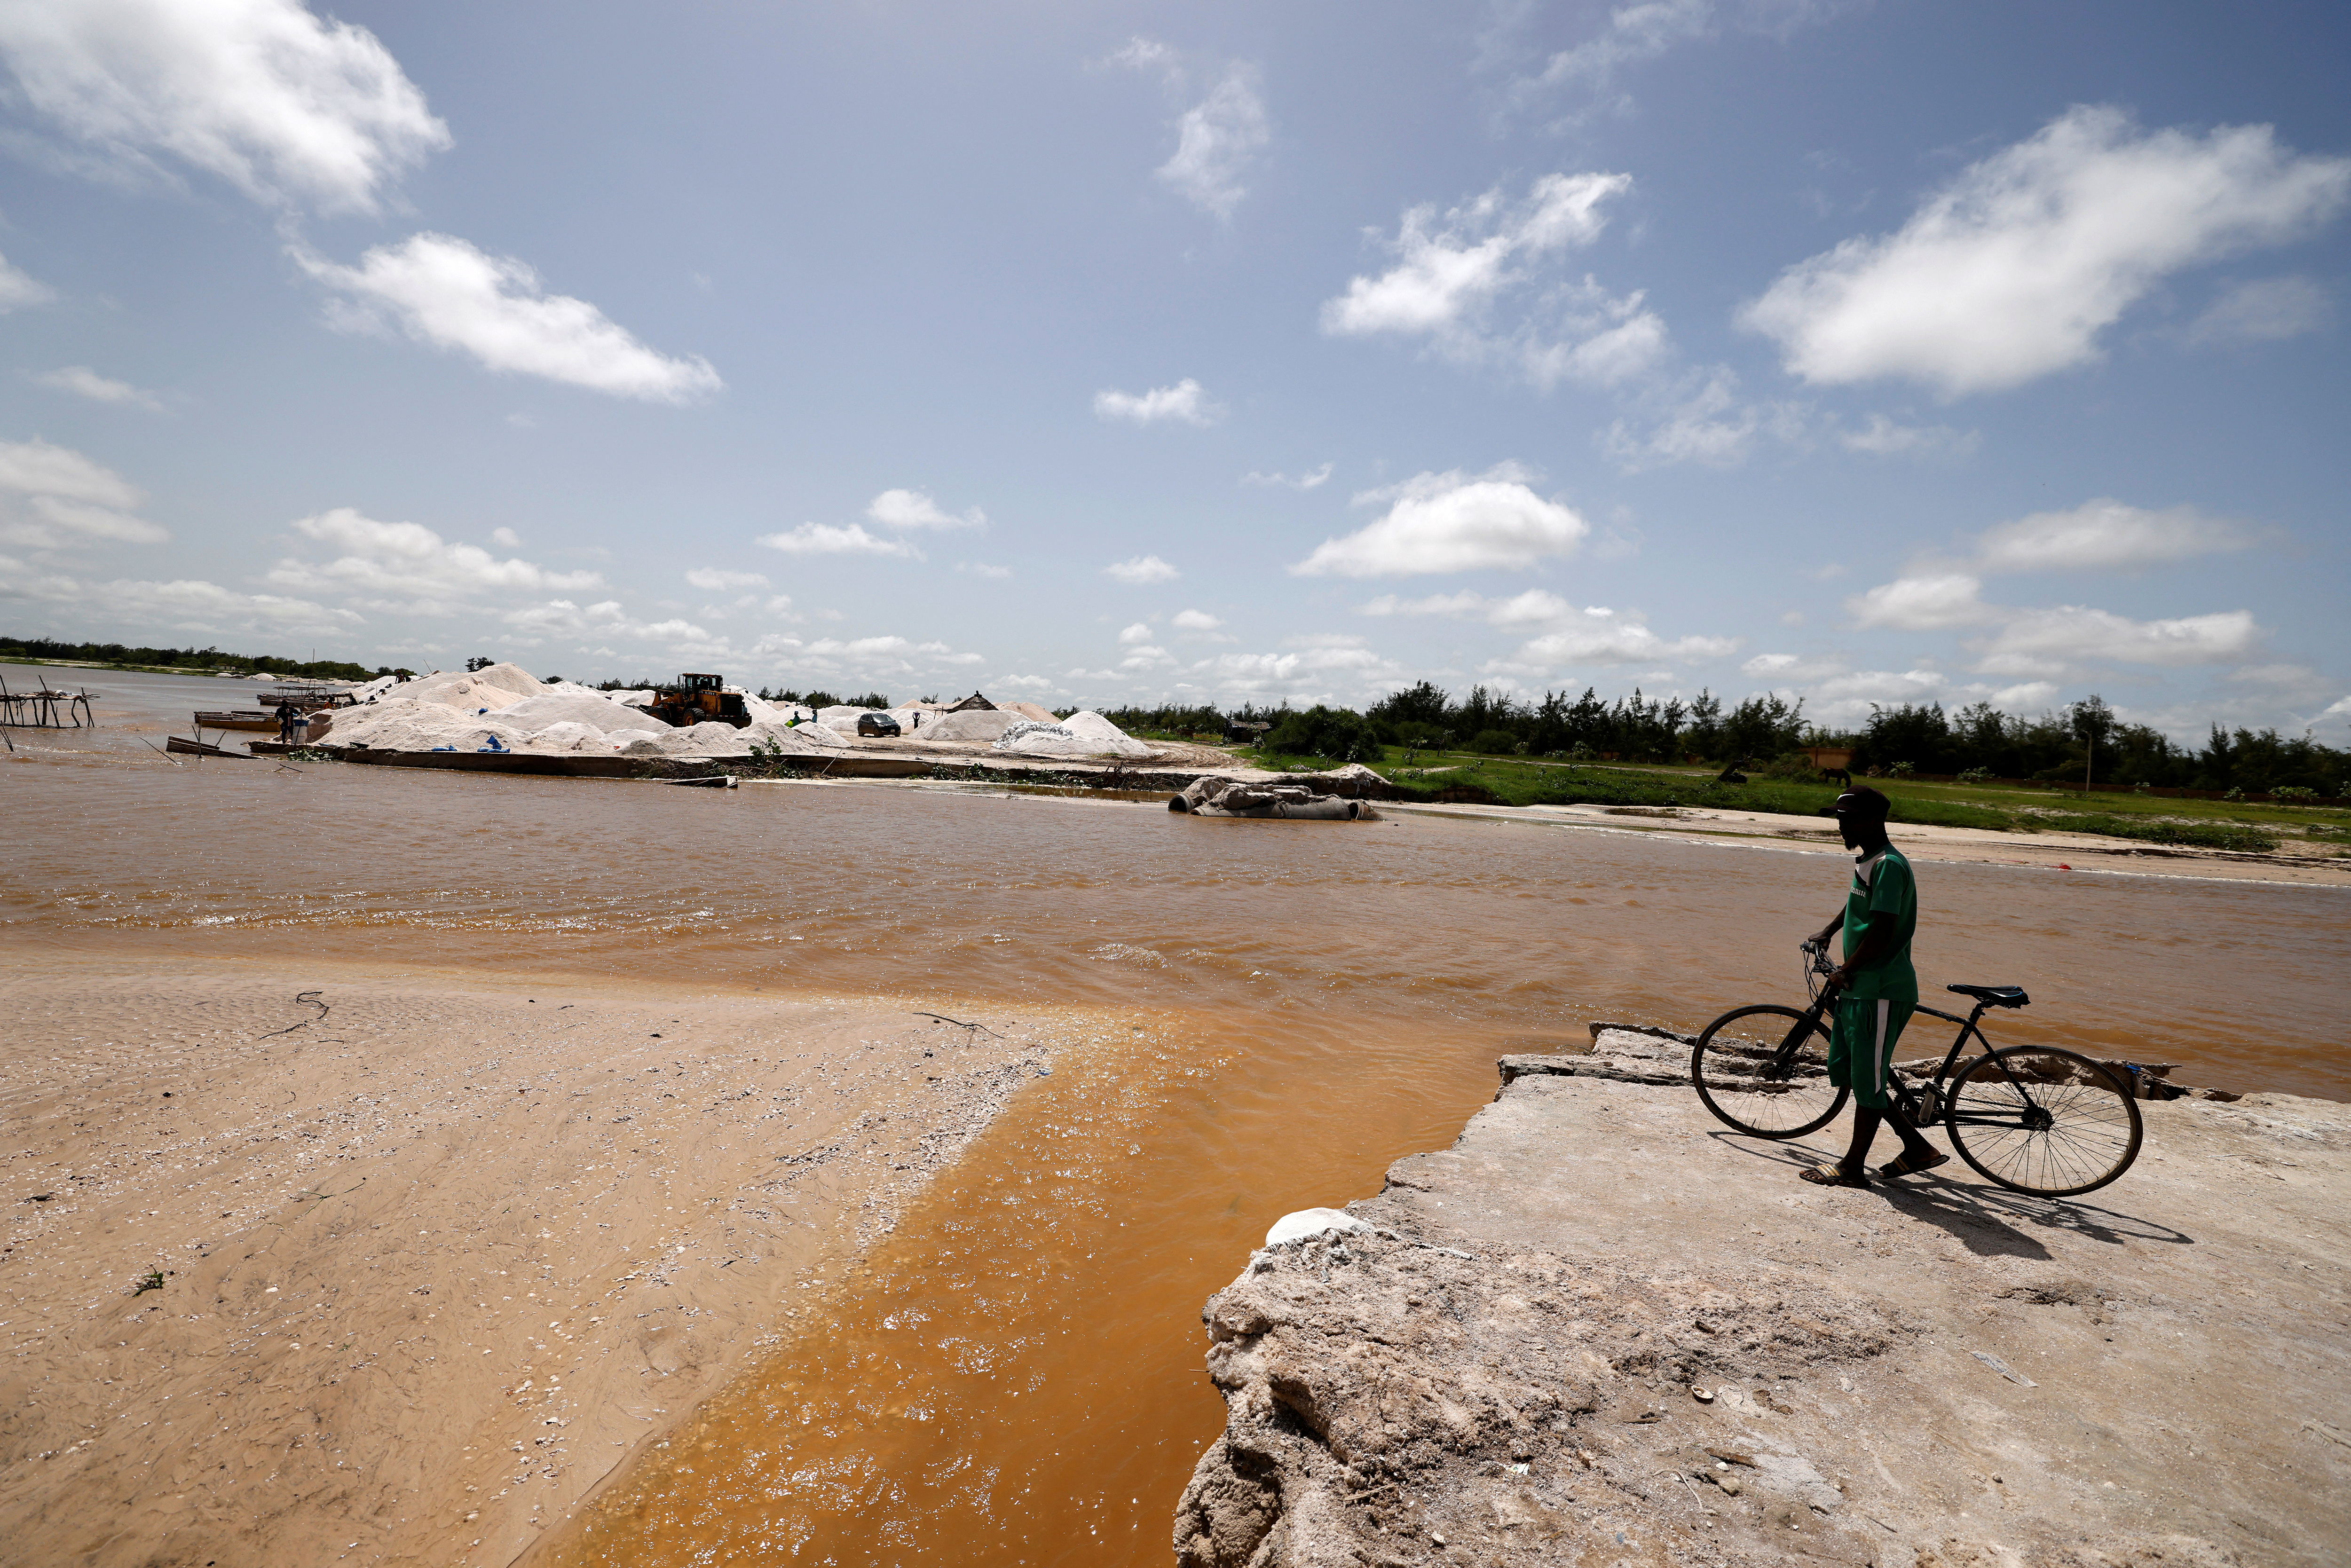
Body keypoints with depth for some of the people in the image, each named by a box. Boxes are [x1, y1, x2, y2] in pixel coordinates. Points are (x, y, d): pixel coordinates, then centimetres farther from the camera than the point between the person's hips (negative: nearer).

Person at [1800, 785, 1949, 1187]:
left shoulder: (1889, 866, -18)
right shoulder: (1865, 861, 12)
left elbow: (1880, 935, -23)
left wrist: (1844, 972, -14)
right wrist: (1827, 932, 28)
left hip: (1882, 992, -10)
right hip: (1857, 988, 10)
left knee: (1867, 1079, 1)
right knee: (1844, 1071, 15)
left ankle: (1853, 1167, 12)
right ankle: (1917, 1146, 25)